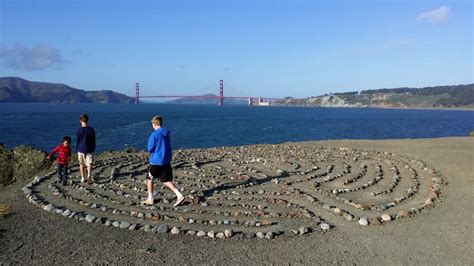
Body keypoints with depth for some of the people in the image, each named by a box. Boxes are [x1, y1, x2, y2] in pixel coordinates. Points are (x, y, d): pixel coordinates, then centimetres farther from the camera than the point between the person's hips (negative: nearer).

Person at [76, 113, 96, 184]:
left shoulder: (79, 130, -6)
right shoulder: (91, 129, -4)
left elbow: (78, 141, -1)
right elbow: (93, 141, 1)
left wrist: (77, 150, 11)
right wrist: (93, 150, 10)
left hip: (81, 150, 0)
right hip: (89, 150, 0)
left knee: (81, 164, 14)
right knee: (89, 164, 0)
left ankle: (82, 178, 22)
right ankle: (89, 176, -23)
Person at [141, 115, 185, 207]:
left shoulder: (154, 135, -13)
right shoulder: (167, 134, 9)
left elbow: (149, 149, -12)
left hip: (156, 161, -6)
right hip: (167, 161, 6)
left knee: (150, 178, 15)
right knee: (167, 181, 10)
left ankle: (150, 199, 21)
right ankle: (179, 195, -7)